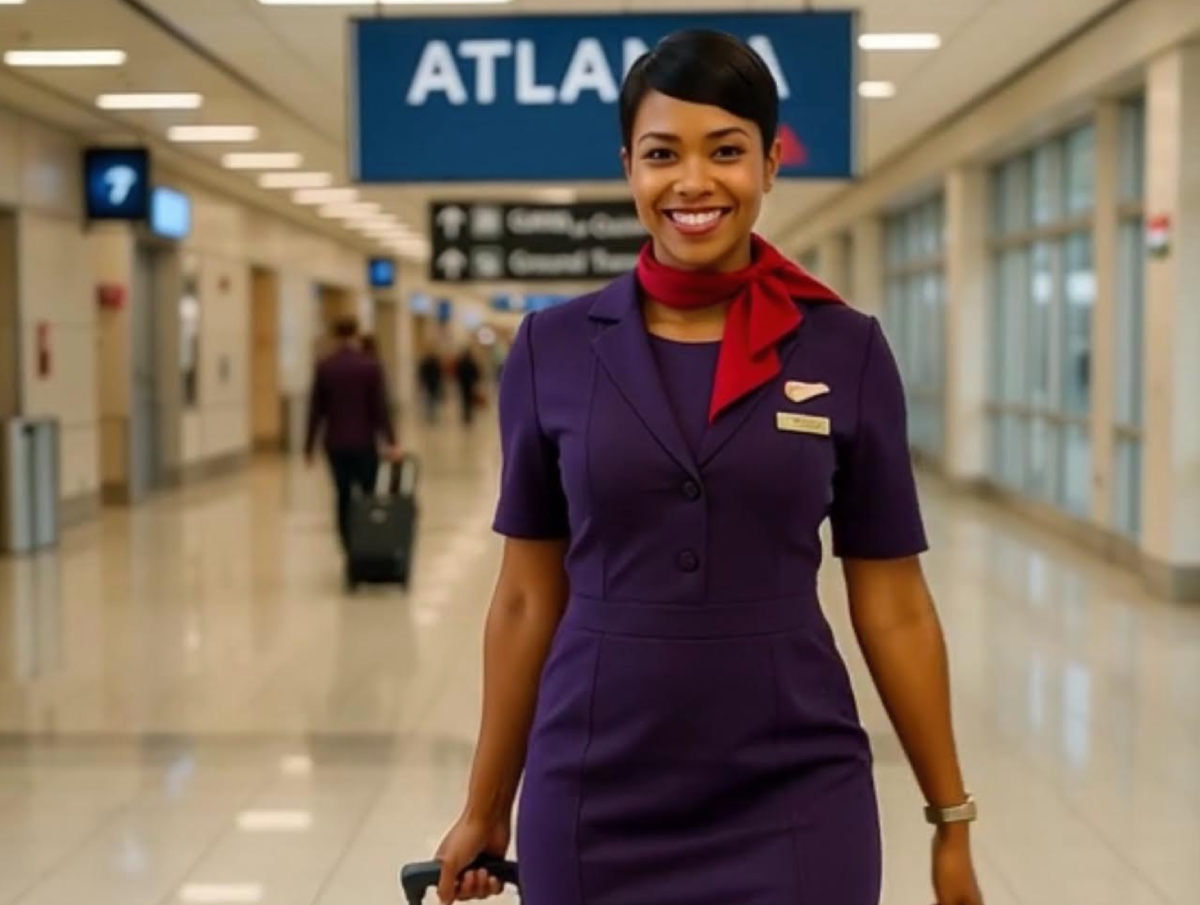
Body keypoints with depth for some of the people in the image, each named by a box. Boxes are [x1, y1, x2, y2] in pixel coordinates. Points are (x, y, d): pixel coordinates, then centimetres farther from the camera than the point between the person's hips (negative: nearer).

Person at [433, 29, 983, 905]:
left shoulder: (846, 350, -3)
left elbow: (894, 604, 1)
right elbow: (528, 596, 5)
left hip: (793, 800, -1)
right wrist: (485, 807, 8)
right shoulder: (553, 349, -1)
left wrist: (952, 822, 4)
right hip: (594, 801, 1)